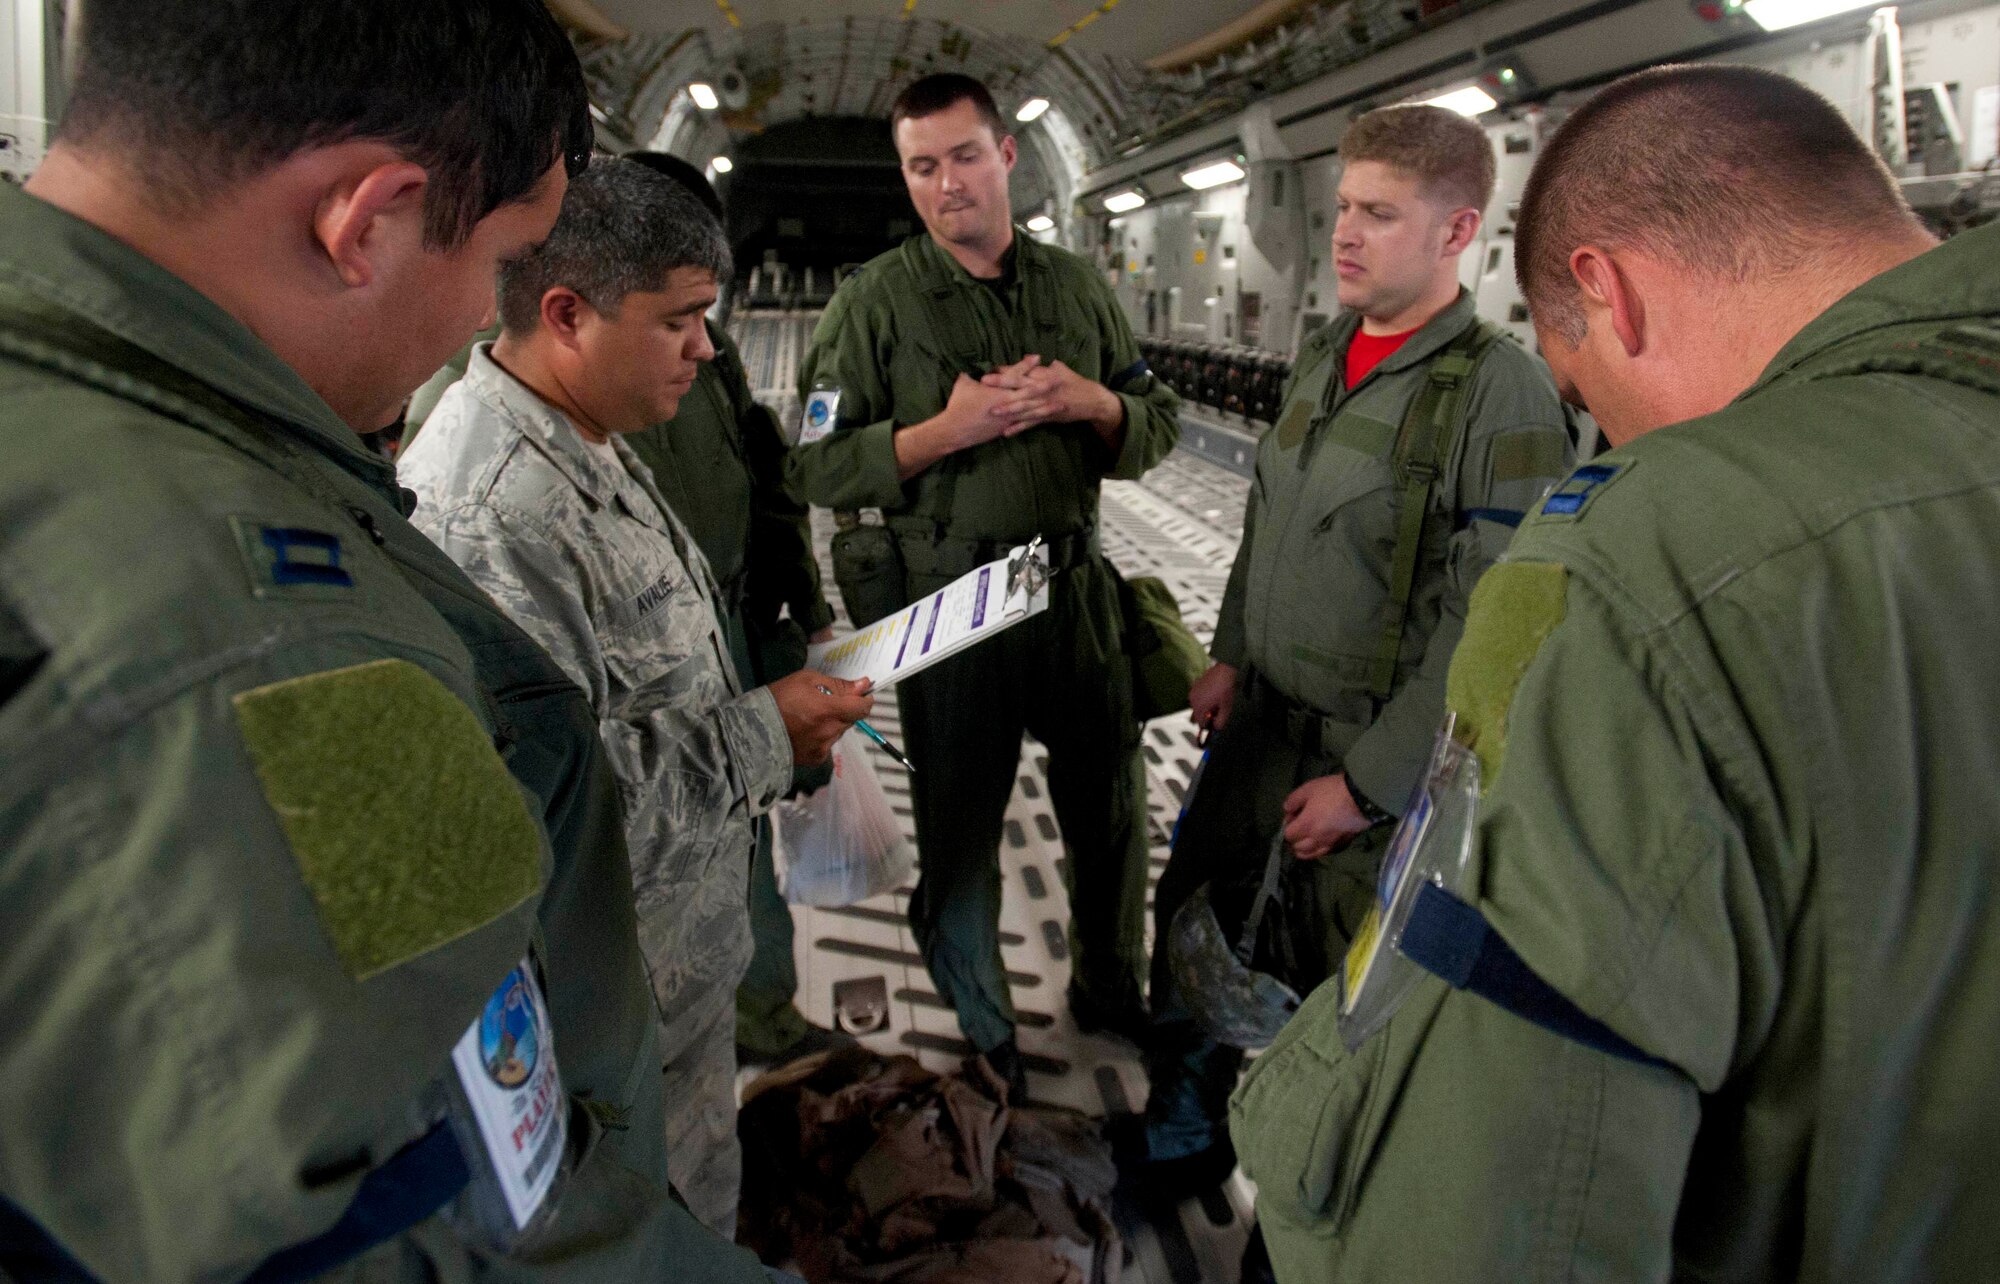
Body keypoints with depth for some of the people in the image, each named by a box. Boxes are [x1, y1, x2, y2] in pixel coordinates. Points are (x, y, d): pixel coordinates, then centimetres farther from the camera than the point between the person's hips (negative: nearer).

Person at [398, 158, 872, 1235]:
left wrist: (778, 693, 6)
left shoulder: (591, 444, 5)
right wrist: (761, 738, -24)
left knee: (698, 1209, 29)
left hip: (682, 941, 10)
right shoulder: (488, 509, -31)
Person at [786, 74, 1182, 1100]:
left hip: (1074, 584, 4)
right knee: (959, 832, 9)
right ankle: (981, 1035, 32)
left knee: (1112, 811, 17)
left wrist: (1088, 401, -11)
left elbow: (1157, 424, 10)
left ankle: (1111, 993, 42)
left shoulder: (1077, 285, 8)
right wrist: (944, 430, -22)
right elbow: (819, 468, -10)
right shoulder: (874, 301, -5)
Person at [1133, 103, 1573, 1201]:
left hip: (1373, 749, -7)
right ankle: (1181, 1133, 41)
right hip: (1262, 714, 7)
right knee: (1190, 915, 17)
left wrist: (1369, 783, -19)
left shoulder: (1502, 391, -19)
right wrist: (1231, 653, 11)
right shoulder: (1323, 354, 5)